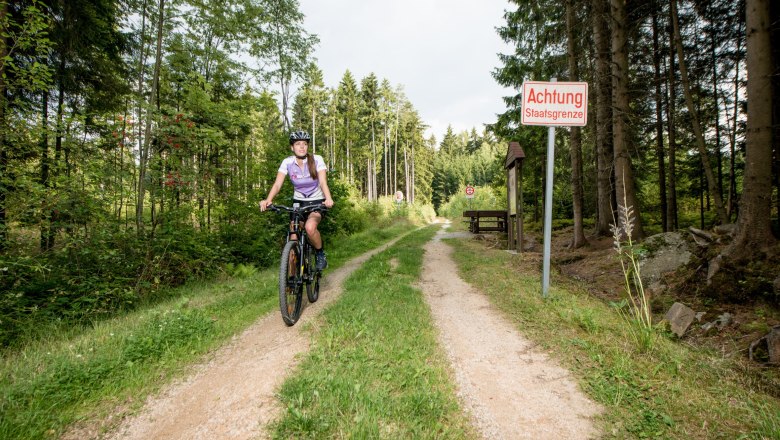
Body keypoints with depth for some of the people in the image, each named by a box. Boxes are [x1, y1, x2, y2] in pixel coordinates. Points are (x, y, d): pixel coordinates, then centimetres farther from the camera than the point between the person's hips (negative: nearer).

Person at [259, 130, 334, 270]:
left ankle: (320, 254, -3)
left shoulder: (317, 159, -14)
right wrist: (268, 200, -36)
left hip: (316, 202, -2)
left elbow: (323, 182, -25)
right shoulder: (287, 162, -9)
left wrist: (328, 198, -45)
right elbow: (277, 184, -17)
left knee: (310, 227, -31)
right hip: (298, 202, 3)